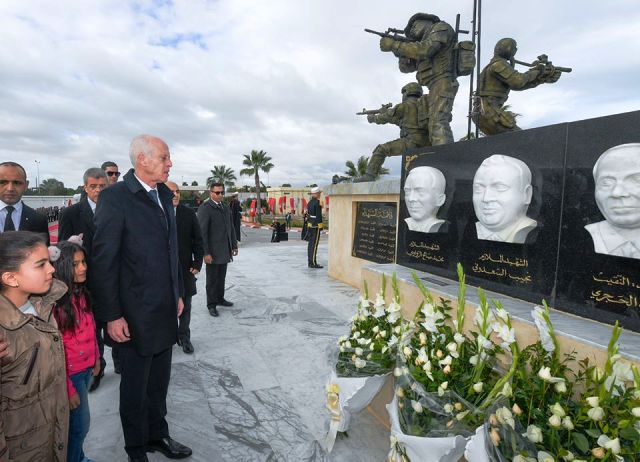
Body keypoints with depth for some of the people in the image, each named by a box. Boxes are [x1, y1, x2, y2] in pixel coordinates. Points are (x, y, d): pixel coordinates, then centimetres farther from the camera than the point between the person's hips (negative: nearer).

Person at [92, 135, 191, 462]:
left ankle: (157, 435, 41)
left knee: (159, 382, 20)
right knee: (135, 388, 14)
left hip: (165, 312, 6)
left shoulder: (164, 195, 7)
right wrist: (112, 316, -14)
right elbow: (103, 260, -14)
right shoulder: (115, 197, -14)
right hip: (135, 317, -6)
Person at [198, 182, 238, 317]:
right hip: (213, 252, -6)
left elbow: (231, 228, 17)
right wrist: (206, 253, -18)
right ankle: (211, 305, 16)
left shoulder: (226, 207, 12)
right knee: (212, 279, 4)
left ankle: (220, 298, 30)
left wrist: (234, 245, 13)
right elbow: (202, 232, -15)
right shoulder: (204, 208, -11)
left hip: (225, 251, 6)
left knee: (221, 277, 16)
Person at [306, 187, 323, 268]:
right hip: (316, 226, -9)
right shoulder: (317, 203, -14)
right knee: (314, 244, -7)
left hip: (310, 225, 9)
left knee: (310, 243, 11)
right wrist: (320, 226, -17)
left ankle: (310, 261, 17)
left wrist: (309, 224, 19)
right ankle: (313, 263, -5)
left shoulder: (310, 202, 13)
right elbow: (318, 215, -18)